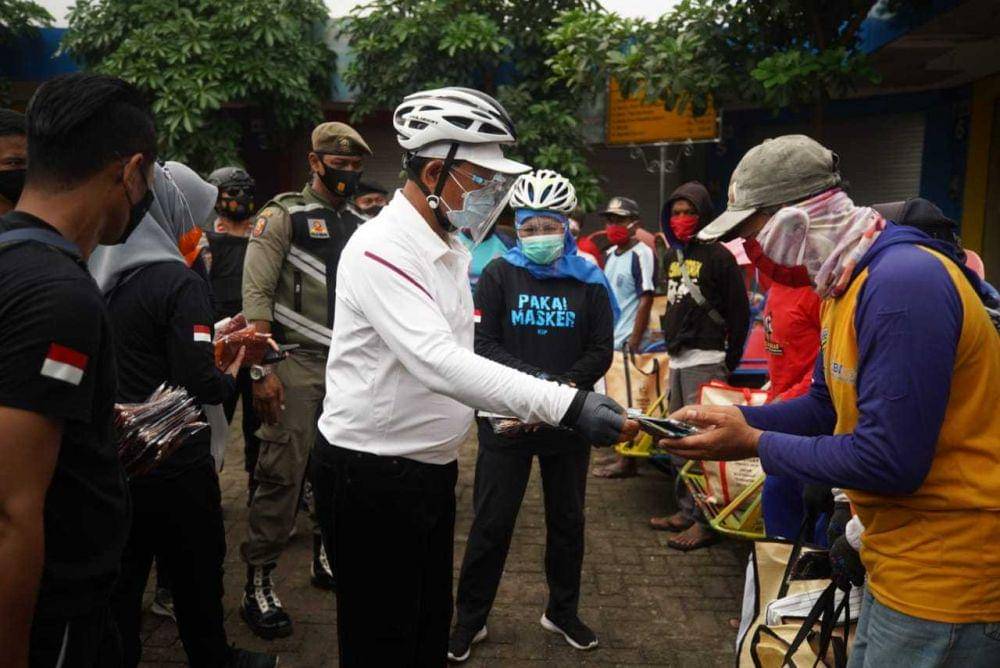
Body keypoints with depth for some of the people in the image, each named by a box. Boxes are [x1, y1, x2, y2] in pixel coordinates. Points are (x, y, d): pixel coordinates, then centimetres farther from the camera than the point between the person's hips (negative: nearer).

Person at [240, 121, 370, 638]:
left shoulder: (360, 227, 14)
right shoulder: (284, 214, -4)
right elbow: (256, 295, -10)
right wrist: (261, 370, -17)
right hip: (297, 363, -6)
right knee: (283, 471, -6)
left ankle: (328, 556, 28)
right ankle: (258, 581, 6)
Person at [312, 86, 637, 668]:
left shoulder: (452, 249, 8)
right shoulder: (381, 248, -22)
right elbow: (439, 363, -34)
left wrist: (513, 409, 5)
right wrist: (566, 406, -39)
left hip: (433, 468, 9)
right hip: (370, 474, -9)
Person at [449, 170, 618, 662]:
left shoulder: (588, 281, 3)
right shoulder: (499, 274, -2)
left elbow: (601, 351, 1)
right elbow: (483, 345, -9)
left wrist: (567, 386, -17)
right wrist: (540, 381, -21)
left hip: (568, 422, 2)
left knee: (567, 519, 16)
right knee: (492, 521, 5)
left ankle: (563, 612, 35)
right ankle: (470, 618, 22)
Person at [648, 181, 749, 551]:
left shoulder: (718, 256, -7)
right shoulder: (672, 255, 16)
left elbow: (740, 312, -7)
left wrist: (729, 363, -6)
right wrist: (671, 342, 17)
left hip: (705, 361, -8)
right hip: (677, 360, 8)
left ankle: (706, 520, -3)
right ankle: (686, 509, 24)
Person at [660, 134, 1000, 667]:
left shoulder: (903, 282, -25)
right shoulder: (849, 282, 6)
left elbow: (889, 460, -28)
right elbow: (826, 407, 13)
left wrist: (756, 444, -17)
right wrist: (732, 419, 1)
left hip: (945, 579, -9)